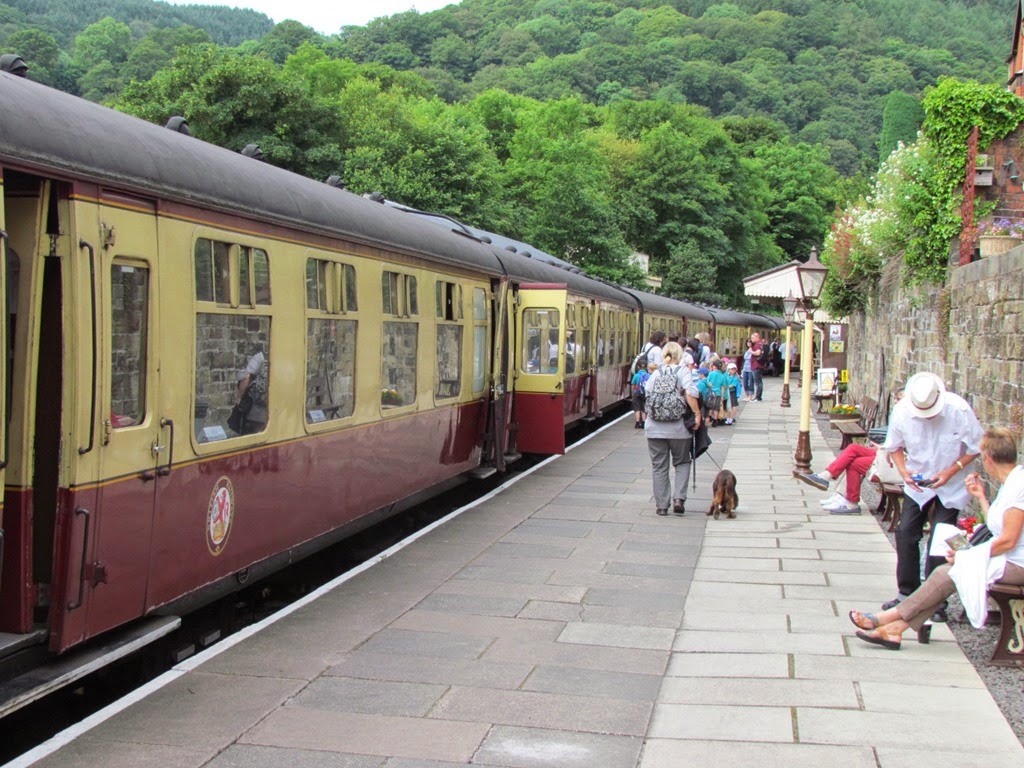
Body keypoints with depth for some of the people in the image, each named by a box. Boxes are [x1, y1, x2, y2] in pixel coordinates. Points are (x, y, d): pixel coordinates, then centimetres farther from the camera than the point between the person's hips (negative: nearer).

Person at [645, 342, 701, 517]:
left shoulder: (656, 373, 6)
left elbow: (647, 395, 1)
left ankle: (662, 505, 11)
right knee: (682, 463, 16)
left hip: (655, 427, 2)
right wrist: (697, 414, -11)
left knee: (659, 466, 9)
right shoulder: (683, 371, -2)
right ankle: (678, 498, 0)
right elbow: (690, 393, -17)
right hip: (678, 427, -2)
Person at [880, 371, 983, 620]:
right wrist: (904, 471, -18)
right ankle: (907, 592, 16)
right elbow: (893, 446, 0)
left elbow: (976, 447, -11)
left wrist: (951, 471, -21)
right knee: (905, 534, 0)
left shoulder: (959, 410, -24)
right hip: (917, 484, 3)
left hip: (950, 487, -3)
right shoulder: (901, 411, -17)